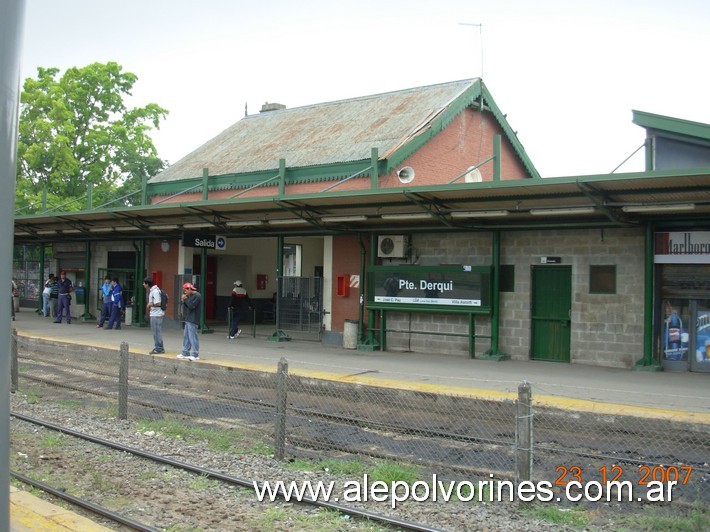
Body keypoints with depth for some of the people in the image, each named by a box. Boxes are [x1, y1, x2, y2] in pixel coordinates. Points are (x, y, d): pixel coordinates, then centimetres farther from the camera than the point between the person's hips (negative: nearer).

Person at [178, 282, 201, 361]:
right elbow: (187, 306, 16)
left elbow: (191, 306, -20)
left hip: (193, 320, -10)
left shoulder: (197, 296, -13)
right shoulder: (191, 296, 17)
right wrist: (184, 300, 1)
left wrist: (185, 299, -10)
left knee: (192, 337, -8)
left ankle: (195, 355, -4)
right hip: (188, 319, 10)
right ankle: (185, 353, 21)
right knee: (186, 336, 13)